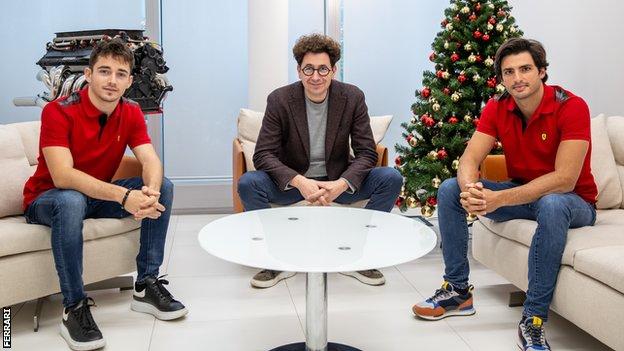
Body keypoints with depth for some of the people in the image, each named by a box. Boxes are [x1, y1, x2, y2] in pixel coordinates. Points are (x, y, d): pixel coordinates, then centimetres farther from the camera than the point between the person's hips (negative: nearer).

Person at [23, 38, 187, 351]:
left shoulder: (131, 113, -5)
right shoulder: (59, 112, -23)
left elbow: (151, 161, -16)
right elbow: (62, 176, -35)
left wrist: (151, 190, -41)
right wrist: (124, 196, -45)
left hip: (99, 194, 6)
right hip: (47, 199, -5)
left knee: (163, 186, -14)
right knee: (71, 201, -40)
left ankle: (146, 285, -9)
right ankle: (74, 308, -27)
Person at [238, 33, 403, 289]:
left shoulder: (352, 98, -8)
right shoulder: (279, 100, -11)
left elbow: (367, 153, -9)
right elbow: (263, 154, -15)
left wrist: (341, 184, -29)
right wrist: (299, 182, -33)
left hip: (338, 182, 1)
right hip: (292, 182, -1)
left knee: (391, 178, -21)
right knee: (247, 183, -29)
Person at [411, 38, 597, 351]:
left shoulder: (571, 107, -22)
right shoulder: (497, 108, -5)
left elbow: (565, 180, -30)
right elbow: (469, 159, -13)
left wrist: (499, 199, -39)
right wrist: (470, 190, -38)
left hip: (572, 201, -5)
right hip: (520, 194, 5)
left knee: (551, 206, -41)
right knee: (449, 190, -10)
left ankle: (533, 320, -31)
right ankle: (458, 290, -2)